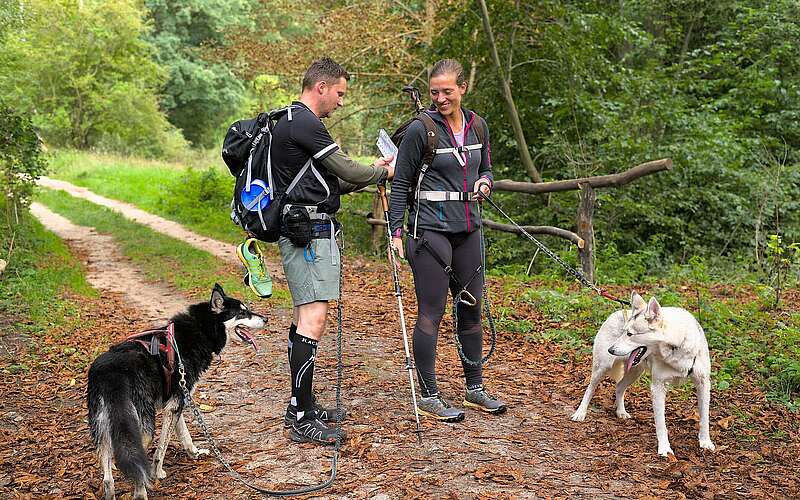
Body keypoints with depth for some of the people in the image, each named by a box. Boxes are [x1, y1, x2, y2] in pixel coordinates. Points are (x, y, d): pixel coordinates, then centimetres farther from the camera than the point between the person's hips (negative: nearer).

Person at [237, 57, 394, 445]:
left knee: (305, 318, 14)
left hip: (307, 228, 11)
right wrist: (383, 172, 6)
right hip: (308, 230, -11)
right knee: (313, 320, -13)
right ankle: (302, 420, -11)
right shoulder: (305, 124, -14)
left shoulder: (291, 122, 21)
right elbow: (346, 172, -12)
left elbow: (331, 181, 22)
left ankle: (300, 405, 22)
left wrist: (371, 171, 16)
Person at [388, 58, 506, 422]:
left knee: (471, 309, 13)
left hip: (468, 229, 6)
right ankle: (428, 396, 9)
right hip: (430, 229, -6)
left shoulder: (477, 127, 8)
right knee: (431, 313, -2)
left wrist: (485, 181, -2)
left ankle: (475, 388, 26)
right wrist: (396, 232, -12)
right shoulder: (420, 129, -9)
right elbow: (401, 184, -6)